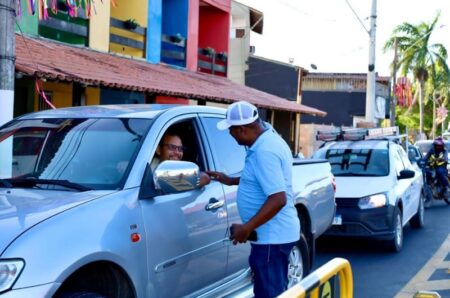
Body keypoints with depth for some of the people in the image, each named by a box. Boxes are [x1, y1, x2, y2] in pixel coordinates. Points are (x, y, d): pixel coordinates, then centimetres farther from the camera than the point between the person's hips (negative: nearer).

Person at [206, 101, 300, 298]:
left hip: (272, 235, -11)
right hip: (274, 233, 11)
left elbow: (278, 199, -28)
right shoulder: (267, 140, 9)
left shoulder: (265, 151, -23)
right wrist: (231, 180, 20)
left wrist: (247, 228, -23)